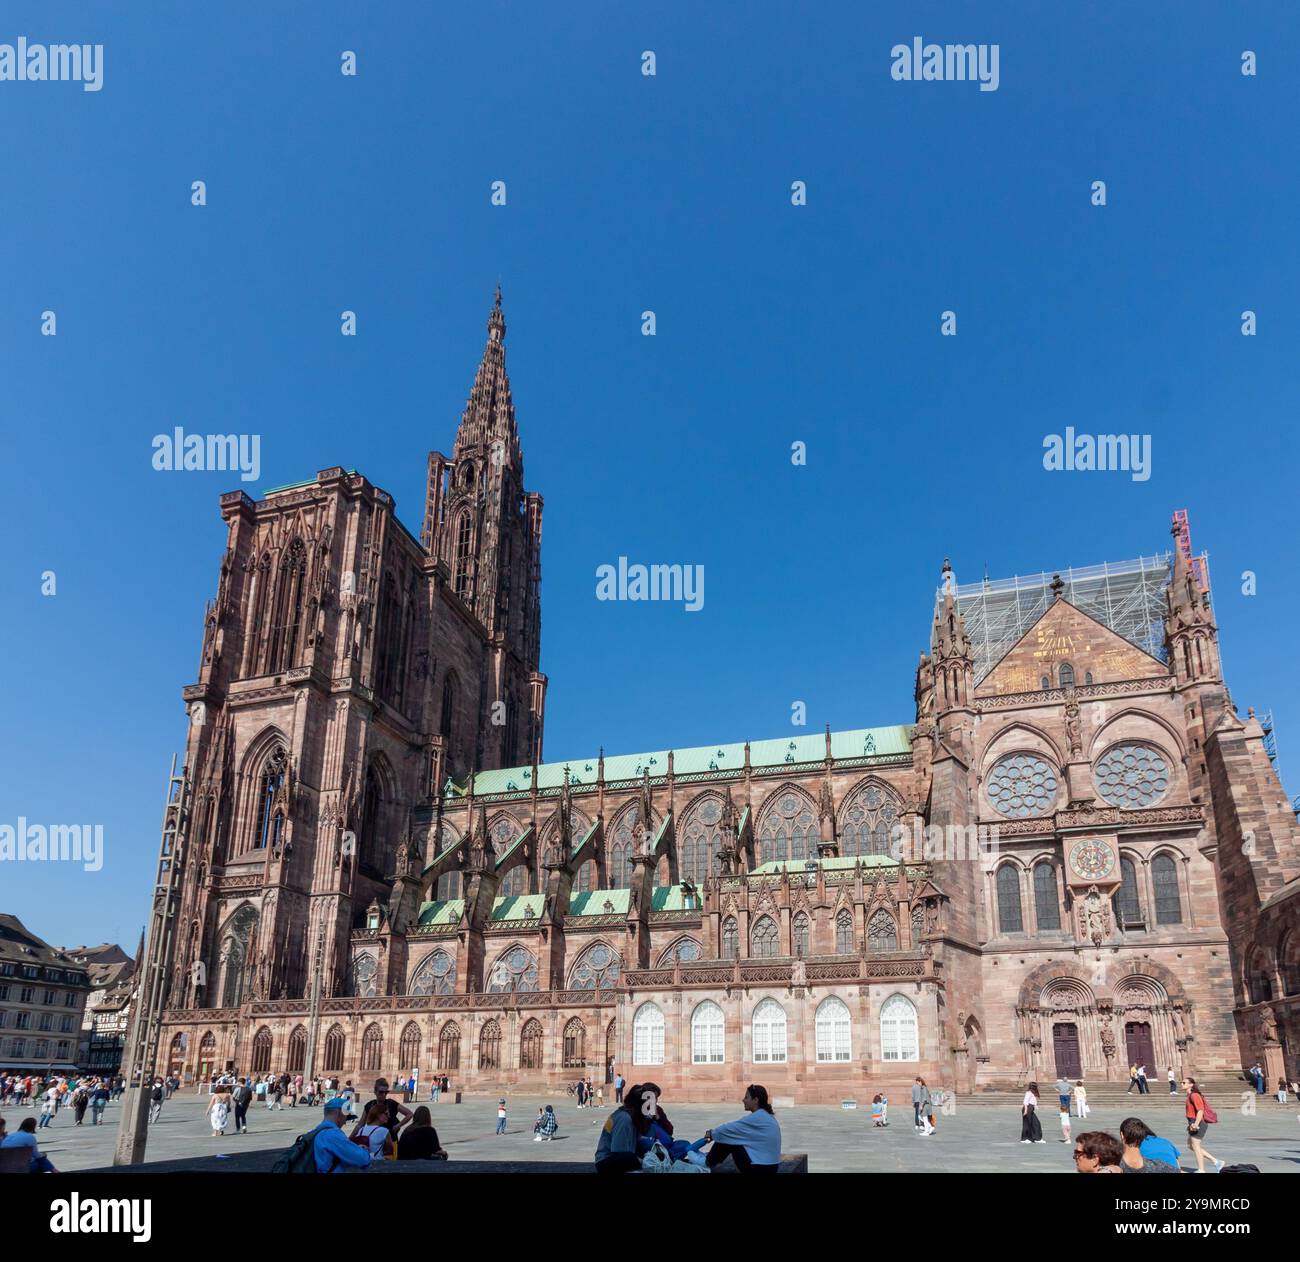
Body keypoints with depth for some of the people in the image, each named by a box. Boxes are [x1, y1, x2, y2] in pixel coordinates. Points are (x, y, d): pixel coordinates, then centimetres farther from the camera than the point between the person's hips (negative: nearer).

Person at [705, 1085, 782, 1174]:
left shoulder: (757, 1117, -18)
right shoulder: (766, 1115, 10)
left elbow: (732, 1128, -10)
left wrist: (712, 1133, 8)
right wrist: (715, 1132, 15)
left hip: (760, 1168, -9)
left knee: (727, 1139, 0)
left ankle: (708, 1164, 19)